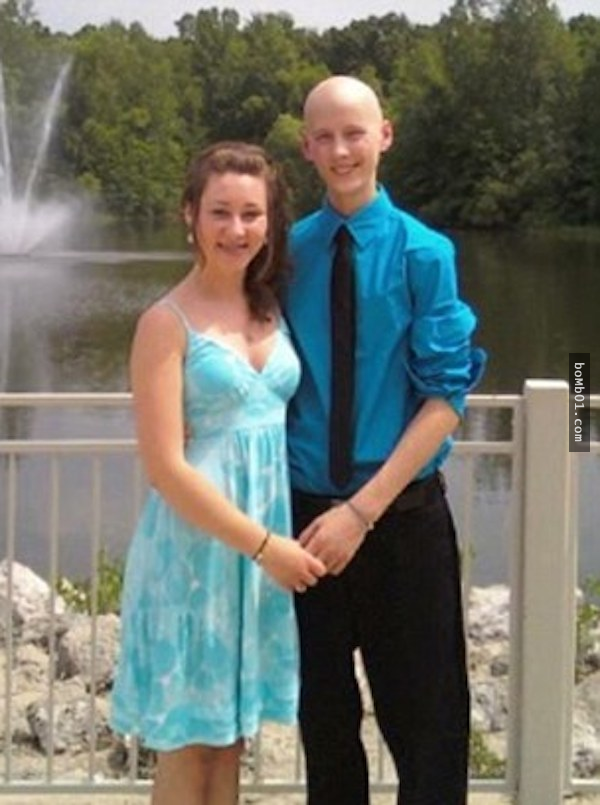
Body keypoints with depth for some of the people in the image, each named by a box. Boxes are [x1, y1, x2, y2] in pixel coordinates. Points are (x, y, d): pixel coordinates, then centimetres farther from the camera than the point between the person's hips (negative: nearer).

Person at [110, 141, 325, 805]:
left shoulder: (272, 308, 7)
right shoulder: (167, 323, -11)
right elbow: (165, 467, -16)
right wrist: (263, 544, -16)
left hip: (272, 536, 6)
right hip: (196, 543, -5)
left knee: (231, 733, 16)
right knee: (187, 747, 6)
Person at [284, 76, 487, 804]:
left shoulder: (423, 253, -9)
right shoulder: (288, 252, -1)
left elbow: (446, 398, -12)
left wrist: (363, 509, -18)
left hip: (403, 516, -2)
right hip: (306, 512, 3)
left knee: (423, 714, 10)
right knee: (323, 709, 17)